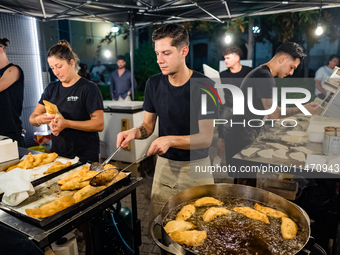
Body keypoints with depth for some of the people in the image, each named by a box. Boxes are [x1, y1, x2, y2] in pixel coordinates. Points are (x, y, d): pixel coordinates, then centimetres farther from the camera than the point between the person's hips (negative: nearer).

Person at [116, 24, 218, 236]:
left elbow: (206, 138, -15)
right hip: (165, 165, 4)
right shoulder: (154, 84, 0)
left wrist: (170, 140, -29)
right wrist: (134, 133, -15)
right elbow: (148, 125, 7)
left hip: (196, 167, -3)